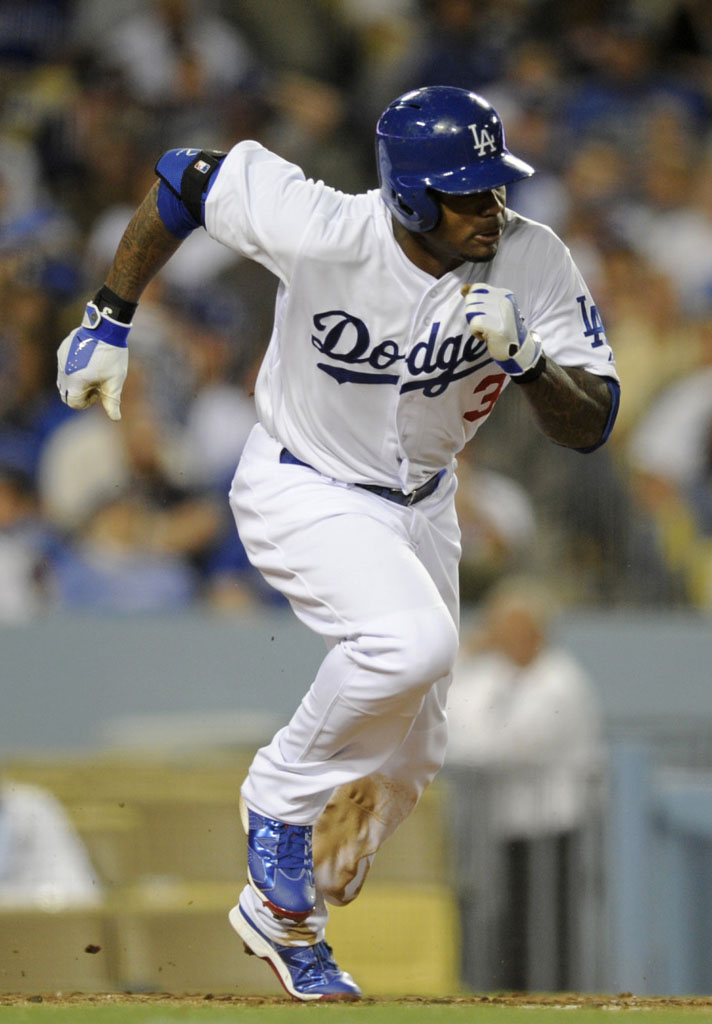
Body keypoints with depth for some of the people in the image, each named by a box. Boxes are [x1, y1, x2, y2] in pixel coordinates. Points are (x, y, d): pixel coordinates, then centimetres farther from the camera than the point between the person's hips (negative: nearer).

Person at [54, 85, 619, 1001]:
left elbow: (590, 427, -18)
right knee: (410, 642, -33)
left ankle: (280, 912, 35)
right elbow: (185, 177, -14)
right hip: (304, 494, -5)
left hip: (421, 504, 5)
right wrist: (108, 320, -8)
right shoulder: (322, 232, -30)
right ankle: (282, 801, -8)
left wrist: (524, 356, -38)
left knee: (407, 757, 12)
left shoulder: (534, 264, -20)